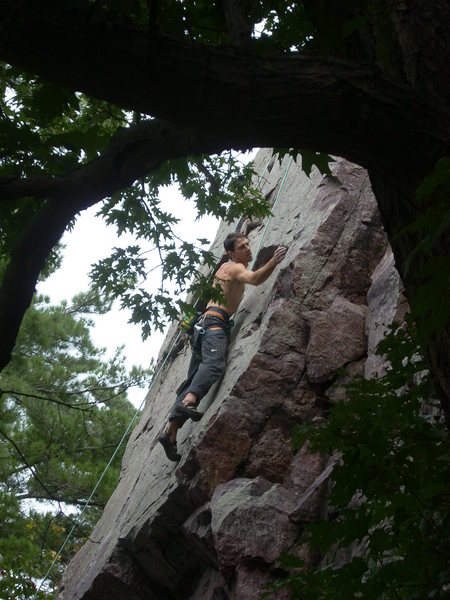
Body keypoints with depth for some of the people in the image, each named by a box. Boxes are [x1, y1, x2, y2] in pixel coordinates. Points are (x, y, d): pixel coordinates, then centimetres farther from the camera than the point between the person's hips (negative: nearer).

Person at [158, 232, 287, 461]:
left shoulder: (226, 267, 30)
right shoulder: (235, 267, 2)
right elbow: (254, 279, -22)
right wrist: (274, 261, -33)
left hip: (204, 324, 10)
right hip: (215, 322, -10)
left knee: (193, 379, 4)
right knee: (214, 363, -35)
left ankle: (170, 432, -1)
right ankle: (188, 402, -59)